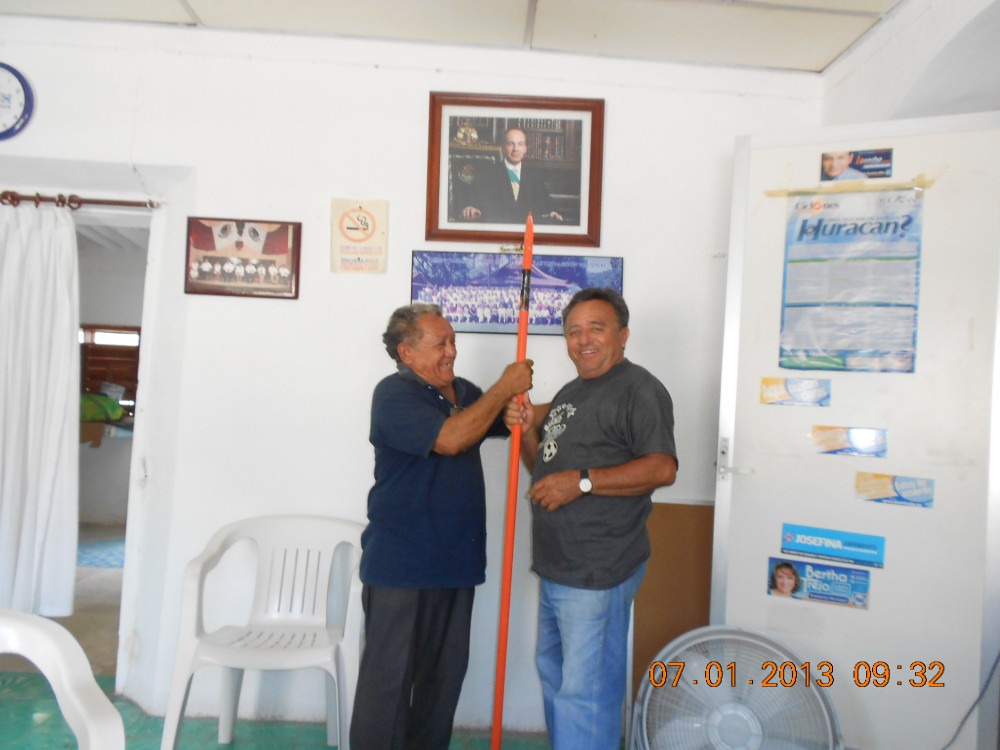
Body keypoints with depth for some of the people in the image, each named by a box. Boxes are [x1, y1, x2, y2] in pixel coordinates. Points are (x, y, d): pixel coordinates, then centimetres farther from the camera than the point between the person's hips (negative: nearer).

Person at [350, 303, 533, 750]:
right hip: (400, 563, -7)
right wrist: (504, 388, -19)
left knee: (445, 672, 17)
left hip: (456, 560, 7)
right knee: (389, 674, 2)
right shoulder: (394, 394, -12)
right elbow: (449, 439, -26)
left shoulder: (464, 392, 10)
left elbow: (507, 423, 24)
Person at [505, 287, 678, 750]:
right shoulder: (570, 393, 16)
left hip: (598, 572, -10)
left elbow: (663, 468, -23)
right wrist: (528, 431, 1)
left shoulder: (638, 390, -12)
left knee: (585, 692, -4)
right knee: (554, 674, 22)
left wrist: (581, 482, -26)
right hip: (556, 567, 10)